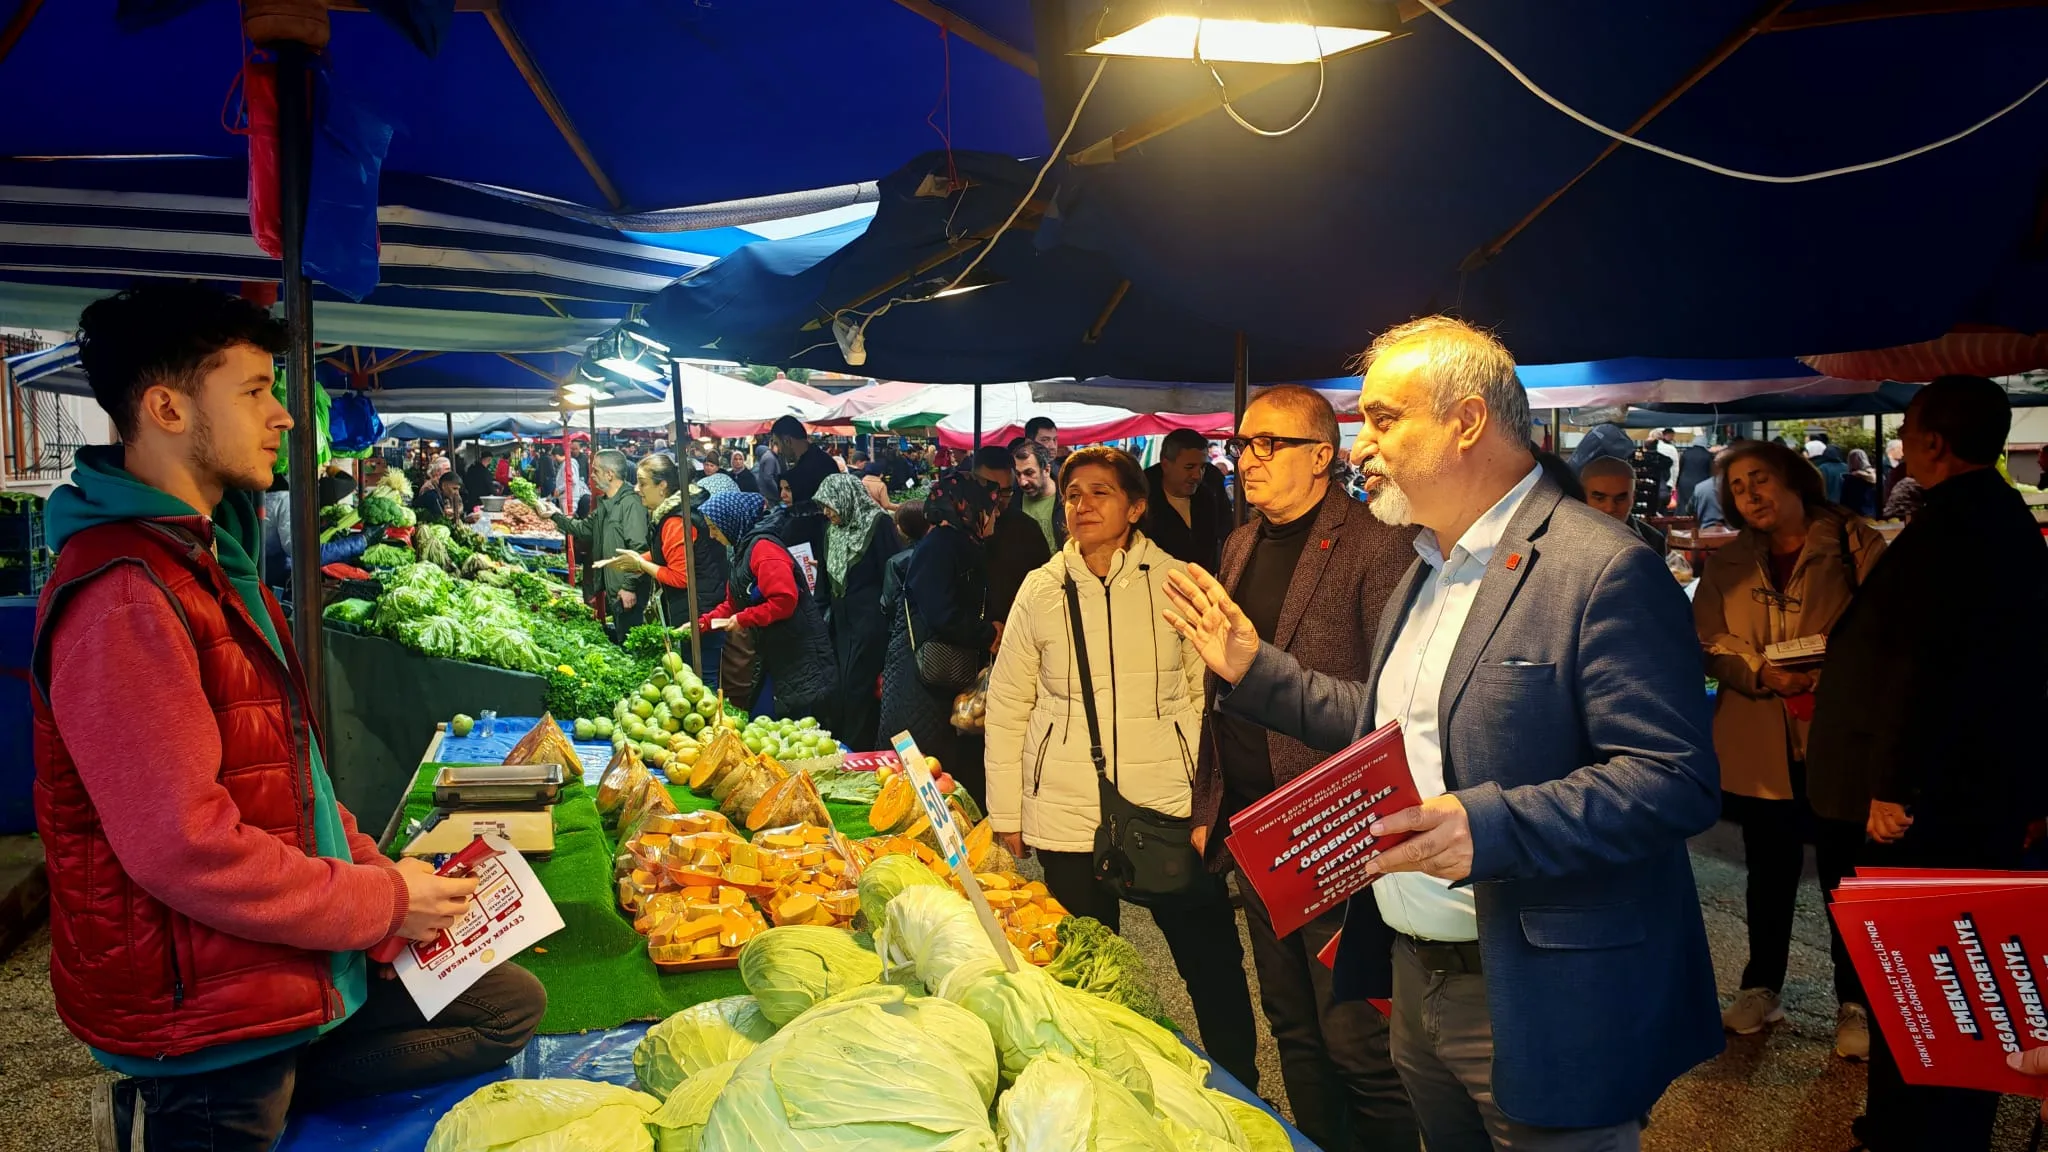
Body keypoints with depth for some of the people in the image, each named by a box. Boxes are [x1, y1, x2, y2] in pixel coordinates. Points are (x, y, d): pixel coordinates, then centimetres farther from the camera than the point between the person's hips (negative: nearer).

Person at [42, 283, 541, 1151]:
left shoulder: (206, 557, 11)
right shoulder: (124, 595, -24)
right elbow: (184, 847, -28)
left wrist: (377, 867, 4)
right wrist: (385, 903, -17)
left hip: (278, 972, 9)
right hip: (200, 1004, -9)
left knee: (511, 1004, 12)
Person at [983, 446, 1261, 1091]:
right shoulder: (1040, 590, 2)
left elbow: (1209, 693, 4)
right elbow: (1007, 706, 7)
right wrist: (1005, 814, 5)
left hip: (1171, 812, -1)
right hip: (1068, 819, 1)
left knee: (1214, 964, 6)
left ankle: (1241, 1093, 26)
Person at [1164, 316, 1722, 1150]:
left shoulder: (1603, 570, -17)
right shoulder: (1425, 572, 13)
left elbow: (1678, 781, -23)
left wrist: (1488, 827, -33)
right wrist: (1254, 669, 12)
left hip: (1534, 1005, -8)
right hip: (1417, 979, 9)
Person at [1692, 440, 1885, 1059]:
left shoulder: (1855, 545, -3)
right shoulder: (1727, 563, 10)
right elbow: (1708, 643, 1)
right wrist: (1763, 673, -15)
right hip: (1760, 744, 4)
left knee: (1845, 877, 4)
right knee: (1769, 874, 17)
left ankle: (1855, 1005, 20)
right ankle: (1762, 988, 31)